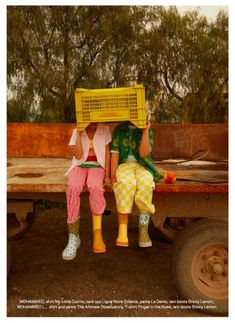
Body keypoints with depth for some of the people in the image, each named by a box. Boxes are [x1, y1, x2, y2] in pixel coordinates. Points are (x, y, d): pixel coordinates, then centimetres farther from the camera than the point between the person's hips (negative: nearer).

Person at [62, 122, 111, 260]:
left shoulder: (104, 131, 6)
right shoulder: (76, 132, 5)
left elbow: (107, 153, 3)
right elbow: (78, 155, -6)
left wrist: (107, 175, -7)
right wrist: (79, 133, -11)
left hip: (97, 167, 0)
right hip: (79, 167, 0)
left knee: (95, 187, -36)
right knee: (73, 188, -34)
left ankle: (97, 234, -35)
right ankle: (74, 237, -30)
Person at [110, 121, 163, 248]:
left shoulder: (148, 132, 3)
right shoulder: (118, 129, 6)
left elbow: (143, 154, -13)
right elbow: (114, 154, -3)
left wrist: (145, 130, -16)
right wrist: (113, 176, -16)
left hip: (142, 168, 1)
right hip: (124, 167, 0)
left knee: (145, 185, -36)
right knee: (126, 185, -37)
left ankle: (143, 232, -30)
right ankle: (122, 233, -36)